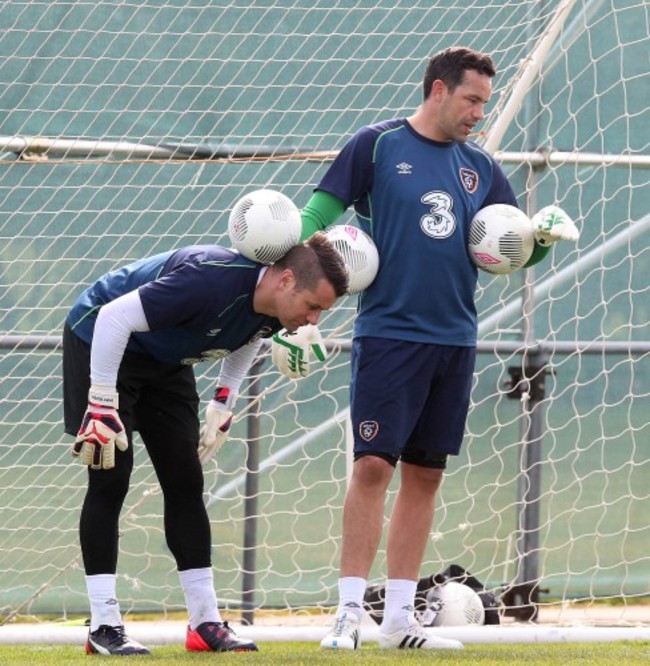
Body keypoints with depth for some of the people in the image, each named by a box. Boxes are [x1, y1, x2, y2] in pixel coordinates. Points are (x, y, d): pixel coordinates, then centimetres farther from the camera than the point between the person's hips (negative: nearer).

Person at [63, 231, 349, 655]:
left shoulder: (273, 309, -13)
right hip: (100, 339, -8)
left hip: (164, 360, 8)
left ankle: (206, 622, 6)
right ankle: (104, 626, -10)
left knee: (186, 483, 3)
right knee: (111, 478, -13)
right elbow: (114, 318, -37)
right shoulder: (213, 280, -39)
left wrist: (223, 403, 8)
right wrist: (101, 404, -34)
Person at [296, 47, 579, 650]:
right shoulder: (377, 145, -2)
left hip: (455, 340, 5)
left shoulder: (479, 168, 12)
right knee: (372, 465, -10)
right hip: (389, 332, -5)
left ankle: (398, 618, 12)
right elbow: (318, 213, -3)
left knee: (425, 474, 7)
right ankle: (349, 614, -6)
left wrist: (542, 237, -8)